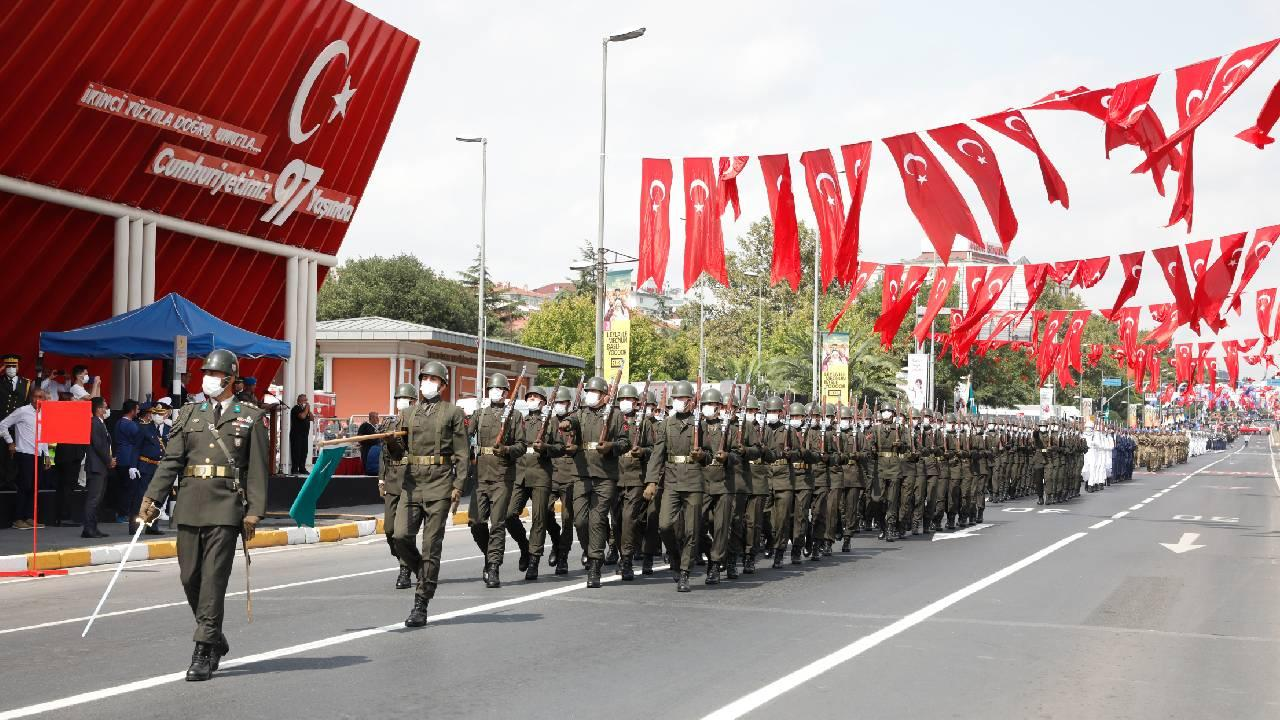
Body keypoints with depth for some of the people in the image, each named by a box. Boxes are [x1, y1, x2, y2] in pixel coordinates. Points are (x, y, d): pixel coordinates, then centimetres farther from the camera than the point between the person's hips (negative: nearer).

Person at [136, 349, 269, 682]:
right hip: (190, 507, 4)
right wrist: (151, 498, -4)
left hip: (226, 508, -4)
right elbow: (170, 461, 8)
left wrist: (254, 511, -8)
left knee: (214, 578, -8)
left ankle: (203, 653, -4)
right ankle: (216, 640, 25)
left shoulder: (251, 417, 5)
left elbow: (258, 469, 0)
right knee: (190, 577, 7)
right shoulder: (188, 415, 14)